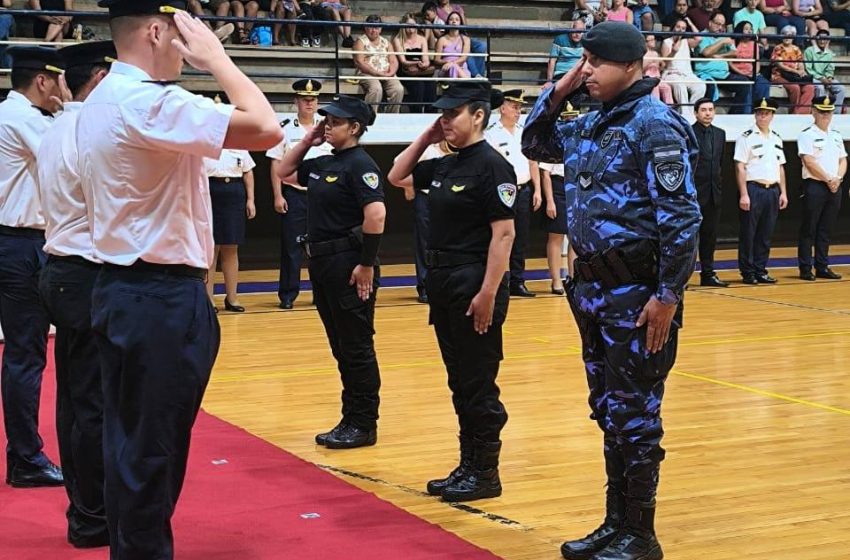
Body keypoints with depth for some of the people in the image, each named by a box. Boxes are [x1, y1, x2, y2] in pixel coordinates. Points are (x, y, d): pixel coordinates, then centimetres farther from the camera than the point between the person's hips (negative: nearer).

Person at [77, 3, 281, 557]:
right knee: (151, 451, -2)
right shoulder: (149, 102, -19)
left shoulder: (104, 100, 13)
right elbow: (267, 129, -25)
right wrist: (218, 59, -11)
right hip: (161, 298, -10)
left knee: (130, 444, 15)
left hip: (123, 288, 10)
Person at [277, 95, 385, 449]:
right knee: (341, 349, 14)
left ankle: (364, 425, 6)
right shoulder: (323, 164, 13)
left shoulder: (360, 165, -13)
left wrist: (367, 264, -22)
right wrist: (307, 140, 13)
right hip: (323, 263, 9)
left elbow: (376, 215, -23)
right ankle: (350, 420, 22)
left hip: (349, 266, -9)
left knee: (357, 349, -1)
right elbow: (285, 173, 26)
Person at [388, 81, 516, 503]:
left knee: (478, 386, 0)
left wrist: (488, 294, -22)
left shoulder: (491, 165, -13)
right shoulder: (445, 165, 12)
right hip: (443, 285, 9)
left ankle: (486, 474, 10)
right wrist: (426, 137, 11)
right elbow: (397, 176, 24)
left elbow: (504, 233, -18)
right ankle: (467, 467, 23)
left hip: (475, 289, -9)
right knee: (459, 384, 14)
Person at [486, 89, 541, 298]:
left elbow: (533, 162, 17)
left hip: (524, 191, 6)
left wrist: (537, 190, 10)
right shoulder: (491, 133, -6)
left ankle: (517, 282, 17)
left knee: (520, 242, 10)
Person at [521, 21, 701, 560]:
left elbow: (681, 216, -18)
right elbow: (535, 144, 27)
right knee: (609, 413, 15)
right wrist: (557, 93, 10)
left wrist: (668, 296, -20)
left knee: (635, 415, 0)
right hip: (594, 288, 8)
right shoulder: (591, 125, 11)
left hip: (637, 294, -8)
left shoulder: (654, 124, -14)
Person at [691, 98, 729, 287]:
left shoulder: (720, 133, 13)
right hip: (694, 193, -6)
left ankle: (708, 274, 16)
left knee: (710, 235, 10)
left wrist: (720, 185, 12)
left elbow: (721, 162, 17)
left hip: (714, 193, 6)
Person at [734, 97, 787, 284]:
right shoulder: (746, 137, -5)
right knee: (748, 233, -1)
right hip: (753, 189, -6)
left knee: (765, 234, 8)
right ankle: (747, 272, 5)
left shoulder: (776, 138, 14)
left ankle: (760, 270, 15)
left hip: (772, 190, 6)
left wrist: (783, 192, 11)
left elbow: (780, 167, 18)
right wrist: (743, 195, -15)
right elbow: (740, 167, -9)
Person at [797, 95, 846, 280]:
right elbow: (810, 162, -13)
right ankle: (805, 269, 0)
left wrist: (838, 178, -5)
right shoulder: (807, 135, -5)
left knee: (826, 230, 9)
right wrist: (828, 179, -14)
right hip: (814, 186, -6)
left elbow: (843, 160, 14)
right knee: (809, 229, -3)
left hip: (834, 187, 6)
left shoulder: (836, 135, 16)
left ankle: (822, 267, 14)